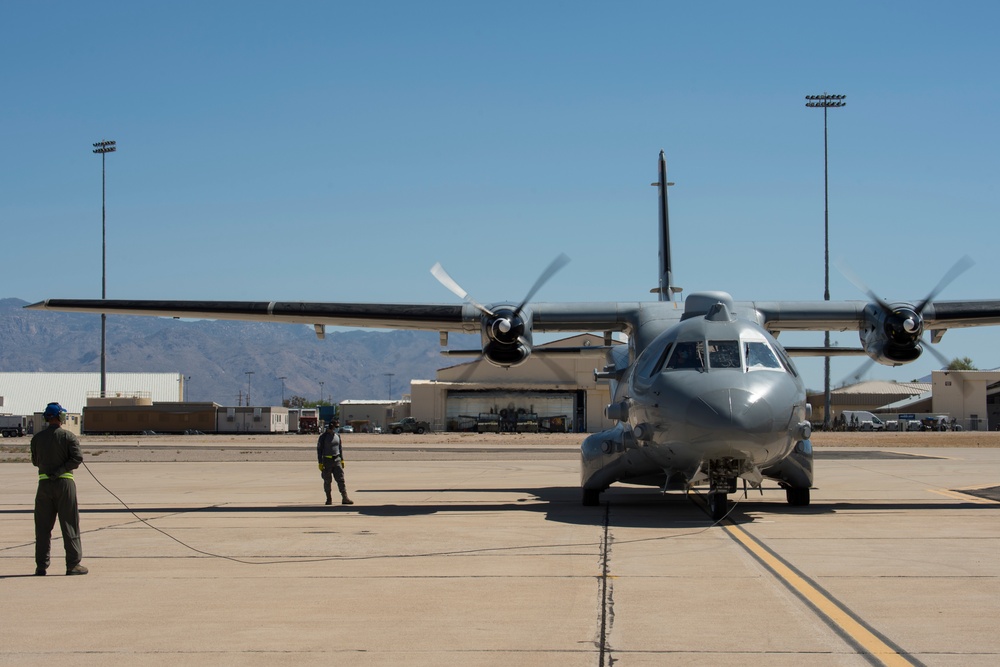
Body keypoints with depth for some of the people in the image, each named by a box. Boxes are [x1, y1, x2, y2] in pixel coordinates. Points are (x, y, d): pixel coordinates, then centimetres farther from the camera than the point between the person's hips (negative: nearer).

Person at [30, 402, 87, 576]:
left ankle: (41, 566, 6)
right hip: (64, 483, -3)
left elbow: (35, 461, 13)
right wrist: (59, 471, -10)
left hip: (44, 483, 3)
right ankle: (73, 564, 2)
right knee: (69, 524, 2)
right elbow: (77, 458, -15)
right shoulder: (69, 437, -4)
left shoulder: (37, 438, 5)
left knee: (42, 526, 7)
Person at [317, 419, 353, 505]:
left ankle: (345, 498, -9)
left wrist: (342, 460, 14)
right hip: (327, 460, -4)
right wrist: (320, 463, -11)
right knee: (327, 481, 5)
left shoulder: (337, 435, 8)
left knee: (341, 479, -5)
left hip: (337, 460, 4)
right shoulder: (323, 436, -7)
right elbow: (319, 450, -6)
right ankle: (329, 499, 16)